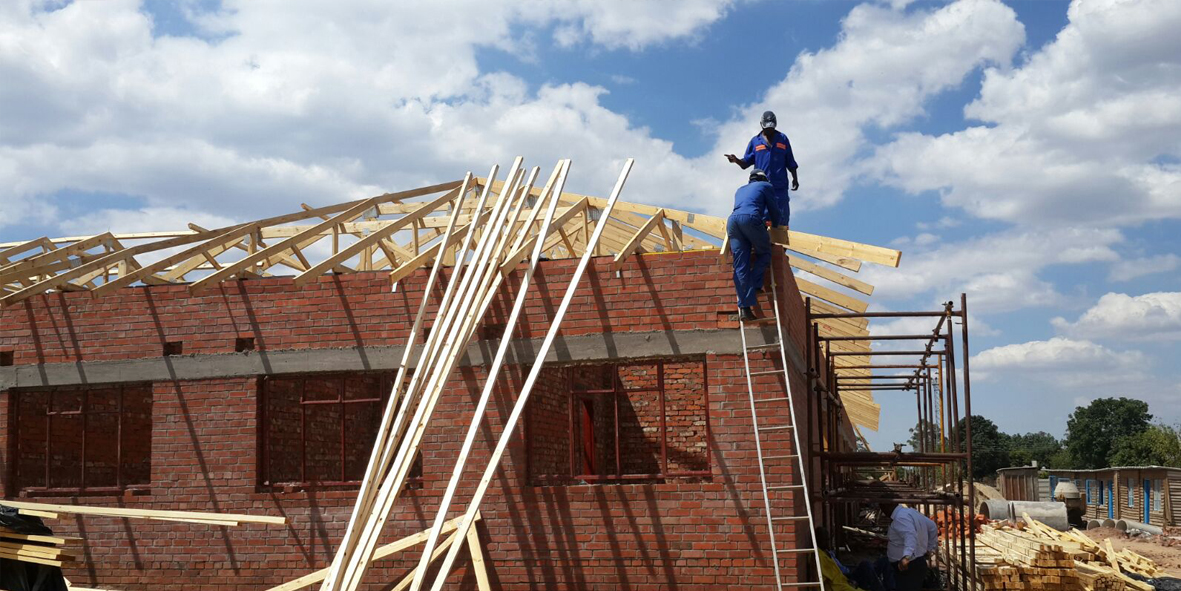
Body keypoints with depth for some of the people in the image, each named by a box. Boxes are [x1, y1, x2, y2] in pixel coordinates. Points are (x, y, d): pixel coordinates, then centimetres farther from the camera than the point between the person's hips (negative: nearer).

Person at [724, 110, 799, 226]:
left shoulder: (783, 139, 12)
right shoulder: (755, 141, 12)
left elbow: (790, 163, 14)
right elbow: (745, 163, 8)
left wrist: (795, 178, 4)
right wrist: (736, 160, -11)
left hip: (780, 187, 0)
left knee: (782, 218, 0)